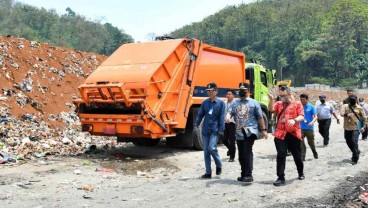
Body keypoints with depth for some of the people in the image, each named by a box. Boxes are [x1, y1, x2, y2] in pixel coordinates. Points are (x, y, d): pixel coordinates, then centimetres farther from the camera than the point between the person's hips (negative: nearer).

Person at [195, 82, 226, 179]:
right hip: (205, 130, 4)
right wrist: (196, 124, -1)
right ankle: (208, 172, 14)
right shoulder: (205, 102, 8)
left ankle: (219, 165, 10)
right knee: (206, 151, 5)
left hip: (215, 130, -4)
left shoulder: (221, 103, -3)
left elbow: (222, 117, -6)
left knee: (211, 148, -17)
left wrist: (221, 129, -12)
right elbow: (200, 114, 11)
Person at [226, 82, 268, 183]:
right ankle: (244, 174, 22)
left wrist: (264, 129, 3)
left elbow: (260, 117, 5)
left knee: (247, 152, -18)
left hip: (250, 132, -5)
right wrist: (228, 117, -21)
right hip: (239, 133, 5)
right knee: (241, 155, 10)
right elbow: (230, 112, 2)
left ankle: (248, 175, -17)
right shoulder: (235, 103, 15)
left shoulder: (254, 103, 4)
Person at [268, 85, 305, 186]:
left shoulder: (297, 104, 4)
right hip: (280, 134, 1)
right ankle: (281, 178, -1)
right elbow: (271, 109, -8)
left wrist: (294, 120, -26)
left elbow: (301, 116, -7)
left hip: (293, 134, -1)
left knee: (297, 155, 13)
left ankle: (301, 173, 37)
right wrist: (271, 99, -22)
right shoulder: (278, 104, 11)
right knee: (281, 156, -5)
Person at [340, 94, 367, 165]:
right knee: (348, 142, 14)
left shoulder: (359, 108, -1)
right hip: (347, 128, 4)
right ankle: (357, 152, 40)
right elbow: (341, 113, -16)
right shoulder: (345, 106, 2)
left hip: (355, 128, -3)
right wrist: (346, 114, -36)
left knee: (354, 142, -12)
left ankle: (355, 158, -2)